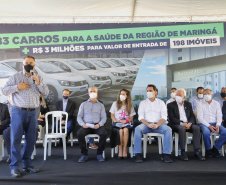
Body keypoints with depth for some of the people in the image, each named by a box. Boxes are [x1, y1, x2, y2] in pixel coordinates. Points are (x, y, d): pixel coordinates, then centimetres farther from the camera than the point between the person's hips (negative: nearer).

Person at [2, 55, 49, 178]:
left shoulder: (38, 78, 13)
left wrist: (38, 83, -10)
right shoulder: (15, 77, 4)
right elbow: (4, 90, 0)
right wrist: (17, 87, -12)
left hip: (32, 112, 3)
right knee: (16, 139, -2)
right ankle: (14, 166, 5)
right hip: (18, 112, -3)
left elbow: (46, 93, 5)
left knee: (31, 139, 7)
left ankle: (27, 164, 18)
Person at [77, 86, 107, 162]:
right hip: (86, 125, 0)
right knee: (79, 133, -31)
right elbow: (79, 116, 11)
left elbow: (104, 117, 9)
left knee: (104, 133, -32)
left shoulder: (101, 105, 18)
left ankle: (99, 154, -14)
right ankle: (84, 154, -16)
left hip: (97, 125, 0)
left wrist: (99, 124, -13)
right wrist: (82, 124, -10)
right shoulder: (83, 104, 19)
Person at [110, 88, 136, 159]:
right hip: (117, 124, 0)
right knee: (120, 131, -35)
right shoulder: (115, 104, 14)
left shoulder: (130, 106, 14)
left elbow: (131, 117, 11)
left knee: (125, 130, -36)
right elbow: (112, 115, 11)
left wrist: (126, 120, -10)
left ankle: (125, 149, -26)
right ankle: (120, 150, -24)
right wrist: (116, 121, -8)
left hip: (126, 124, 0)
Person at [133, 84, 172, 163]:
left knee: (168, 129, -30)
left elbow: (164, 117, 2)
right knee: (137, 129, -32)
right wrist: (148, 124, -17)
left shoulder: (161, 102, 13)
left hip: (158, 124, 0)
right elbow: (141, 117, 2)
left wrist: (157, 125, -17)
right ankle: (138, 154, -28)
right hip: (146, 124, 0)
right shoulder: (143, 103, 13)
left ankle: (166, 154, -25)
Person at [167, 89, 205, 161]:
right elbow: (171, 118, -7)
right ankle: (183, 152, -30)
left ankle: (196, 152, -23)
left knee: (196, 128, -26)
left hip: (188, 124, 4)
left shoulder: (188, 104, 16)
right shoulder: (170, 105, 3)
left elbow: (192, 116, 10)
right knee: (182, 128, -36)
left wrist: (189, 123, -13)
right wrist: (181, 123, -21)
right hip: (176, 125, -4)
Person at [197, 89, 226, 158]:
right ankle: (208, 150, -11)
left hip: (214, 123, 3)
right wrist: (209, 126, -17)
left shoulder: (216, 103, 14)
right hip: (204, 124, -3)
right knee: (206, 132, -36)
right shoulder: (200, 104, 4)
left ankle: (215, 148, -7)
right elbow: (200, 117, -5)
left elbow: (219, 116, 7)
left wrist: (218, 125, -13)